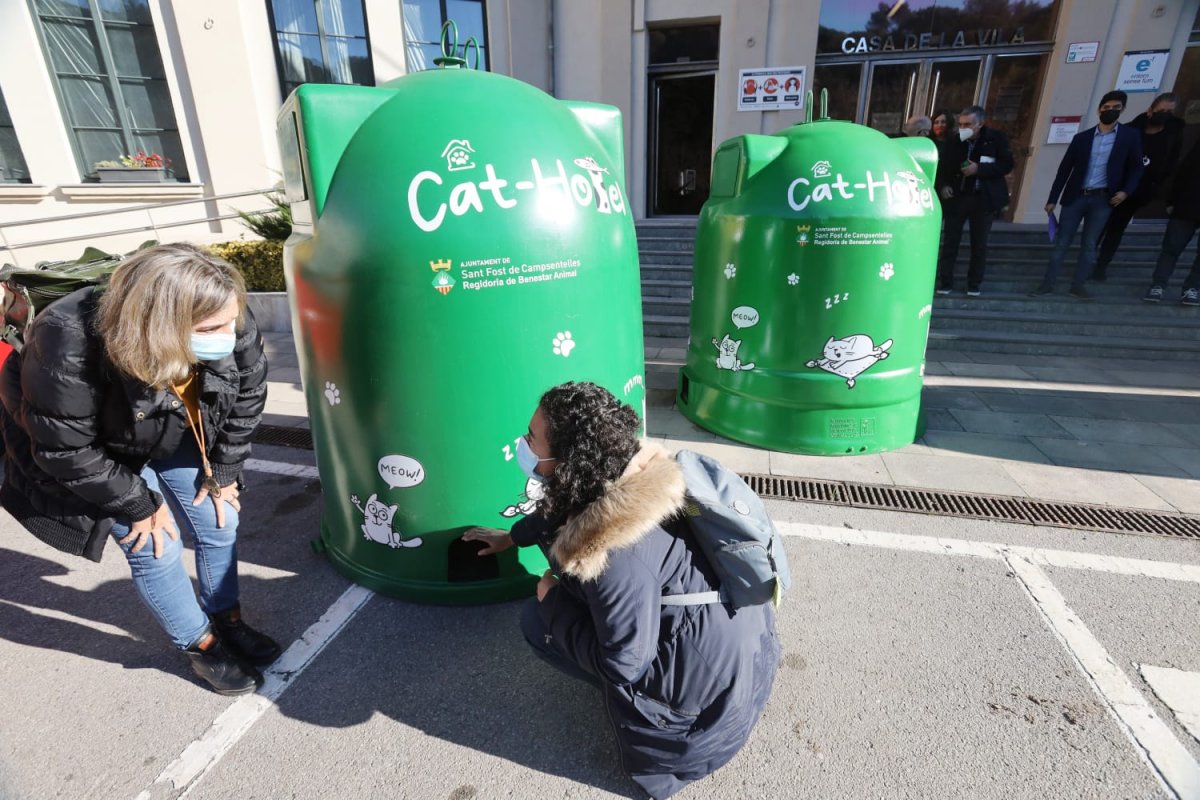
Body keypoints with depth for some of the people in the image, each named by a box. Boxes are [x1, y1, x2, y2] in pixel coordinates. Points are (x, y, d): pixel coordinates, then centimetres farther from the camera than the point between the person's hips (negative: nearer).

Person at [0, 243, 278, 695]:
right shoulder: (70, 351, -39)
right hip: (102, 453, -4)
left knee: (220, 524, 5)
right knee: (157, 549, -5)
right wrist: (141, 505, -17)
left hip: (177, 438, 4)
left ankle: (228, 622, 30)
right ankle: (202, 647, 20)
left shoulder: (234, 329, -30)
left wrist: (223, 471, -7)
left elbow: (248, 395, -11)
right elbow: (67, 452, -26)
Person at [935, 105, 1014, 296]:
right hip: (956, 196, 1)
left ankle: (974, 283, 13)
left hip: (983, 198, -1)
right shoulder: (955, 140, 1)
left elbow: (1007, 165, -7)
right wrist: (943, 185, -5)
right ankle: (945, 281, 7)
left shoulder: (996, 138, -3)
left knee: (979, 243, 6)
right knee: (950, 241, 0)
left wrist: (978, 169, -19)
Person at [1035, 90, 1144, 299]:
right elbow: (1064, 169, 5)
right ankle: (1048, 283, 4)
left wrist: (1126, 191, -11)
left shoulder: (1130, 135, 5)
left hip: (1103, 199, -1)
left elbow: (1136, 167, 4)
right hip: (1075, 196, 1)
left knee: (1089, 245, 2)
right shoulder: (1082, 137, 6)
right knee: (1061, 242, 0)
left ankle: (1078, 285, 7)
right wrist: (1052, 199, 1)